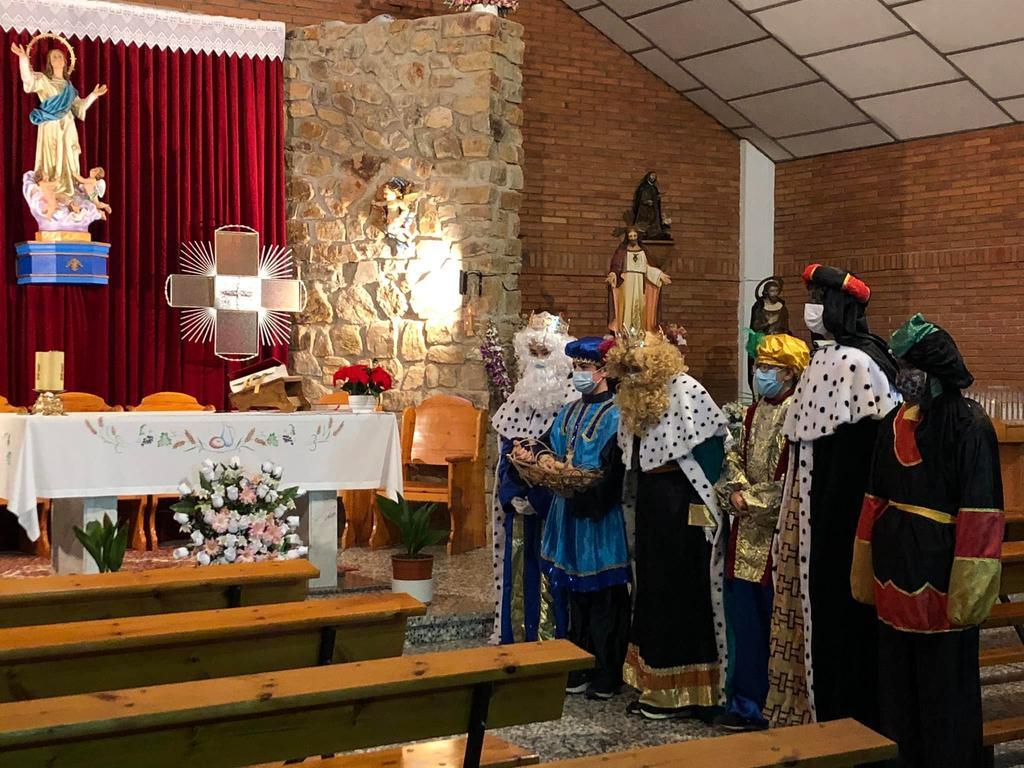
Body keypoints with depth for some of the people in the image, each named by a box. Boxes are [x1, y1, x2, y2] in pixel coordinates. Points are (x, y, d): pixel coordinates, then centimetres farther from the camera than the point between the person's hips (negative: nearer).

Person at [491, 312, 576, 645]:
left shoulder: (571, 399, -8)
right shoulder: (520, 395, 10)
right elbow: (505, 451, 8)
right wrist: (513, 493, -6)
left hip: (552, 505, -5)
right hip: (519, 502, 5)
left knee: (548, 576, -3)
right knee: (518, 570, 10)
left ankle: (548, 639, 5)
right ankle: (516, 637, 19)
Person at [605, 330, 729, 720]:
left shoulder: (687, 393, -11)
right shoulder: (634, 401, 12)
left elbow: (711, 450, -14)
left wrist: (703, 505, -17)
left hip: (684, 508, -8)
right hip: (651, 508, 8)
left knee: (683, 592, -3)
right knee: (653, 589, 11)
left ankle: (685, 691, 5)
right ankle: (657, 684, 19)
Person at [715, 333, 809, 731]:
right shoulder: (755, 412, 14)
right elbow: (735, 457, 16)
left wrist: (753, 500, -13)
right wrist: (735, 490, -3)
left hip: (779, 532, -8)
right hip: (747, 533, 8)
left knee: (776, 621, 1)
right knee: (743, 619, 12)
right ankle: (746, 703, 22)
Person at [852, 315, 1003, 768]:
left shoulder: (968, 426, -13)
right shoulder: (895, 424, 8)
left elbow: (980, 513, -16)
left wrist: (967, 587, -19)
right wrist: (866, 570, 12)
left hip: (939, 569, -6)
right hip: (896, 569, 7)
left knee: (944, 683, 4)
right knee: (897, 680, 14)